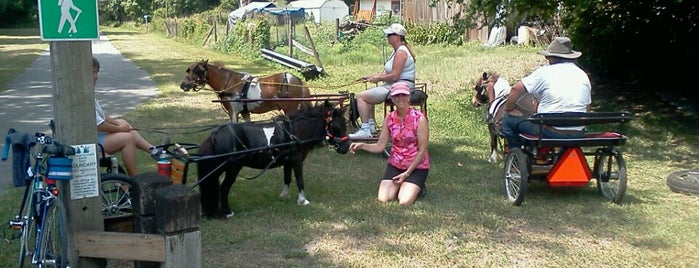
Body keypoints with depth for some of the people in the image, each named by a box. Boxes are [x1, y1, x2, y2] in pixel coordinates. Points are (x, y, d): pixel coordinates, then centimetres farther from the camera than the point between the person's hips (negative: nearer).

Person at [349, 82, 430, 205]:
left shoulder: (419, 118, -14)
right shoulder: (389, 118, 0)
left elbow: (422, 150, -13)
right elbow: (380, 146, -1)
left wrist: (407, 173, -15)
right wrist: (362, 145, -20)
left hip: (416, 166, -4)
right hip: (395, 164, 4)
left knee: (404, 201, -21)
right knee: (383, 199, -14)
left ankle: (416, 188, 12)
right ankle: (400, 185, 17)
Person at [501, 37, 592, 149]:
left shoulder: (545, 72, -6)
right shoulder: (583, 75, 11)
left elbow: (516, 89, -8)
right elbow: (587, 108, 17)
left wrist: (509, 110, 7)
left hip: (551, 132, -7)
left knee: (509, 120, 10)